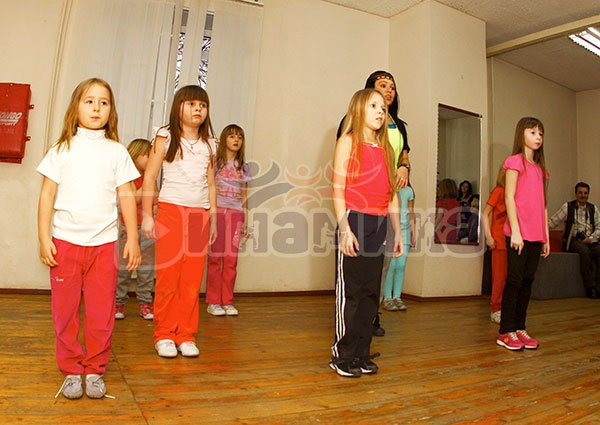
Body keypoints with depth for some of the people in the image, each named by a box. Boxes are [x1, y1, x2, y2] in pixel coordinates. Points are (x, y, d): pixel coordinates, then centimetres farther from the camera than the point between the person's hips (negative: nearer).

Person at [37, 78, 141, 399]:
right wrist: (44, 238, -2)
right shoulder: (63, 149, 6)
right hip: (65, 241, 0)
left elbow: (126, 196, 4)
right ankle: (71, 371, 22)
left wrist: (133, 239, 0)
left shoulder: (117, 151, 7)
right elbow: (47, 194, 4)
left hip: (104, 243, 0)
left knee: (101, 313, 4)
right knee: (65, 311, 7)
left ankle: (95, 370, 19)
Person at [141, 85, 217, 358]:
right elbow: (149, 177, 1)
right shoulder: (166, 138, 4)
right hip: (170, 211, -3)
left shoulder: (209, 144, 14)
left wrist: (213, 218, 13)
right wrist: (147, 215, -5)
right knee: (168, 277, -1)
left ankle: (186, 335, 14)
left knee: (192, 279, 3)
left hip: (200, 215, 3)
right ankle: (164, 335, 13)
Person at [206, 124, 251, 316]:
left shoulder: (243, 167, 16)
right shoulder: (215, 161, 5)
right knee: (215, 257, -1)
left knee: (231, 259, 2)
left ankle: (227, 301, 11)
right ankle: (213, 302, 8)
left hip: (235, 214, 3)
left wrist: (246, 221, 13)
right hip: (216, 211, -3)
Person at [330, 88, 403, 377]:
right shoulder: (348, 142, 0)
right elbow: (338, 190, -7)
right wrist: (344, 229, -15)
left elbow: (392, 194, 16)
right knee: (350, 291, 0)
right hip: (354, 221, -6)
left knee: (370, 292, 10)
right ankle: (343, 356, 13)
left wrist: (397, 232, 14)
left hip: (378, 225, 6)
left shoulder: (385, 148, 16)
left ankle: (361, 354, 22)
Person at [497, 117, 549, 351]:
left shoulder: (540, 168, 19)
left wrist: (546, 236, 14)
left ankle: (520, 328, 16)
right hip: (518, 233, -7)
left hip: (536, 235, 7)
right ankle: (506, 332, 3)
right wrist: (515, 231, -16)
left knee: (528, 280, 8)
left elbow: (542, 205, 18)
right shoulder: (515, 161, -1)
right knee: (515, 279, -5)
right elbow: (509, 198, -9)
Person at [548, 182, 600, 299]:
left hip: (590, 241, 3)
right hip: (573, 240, -3)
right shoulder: (568, 206, 7)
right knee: (584, 251, -34)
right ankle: (590, 287, -27)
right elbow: (552, 222, 1)